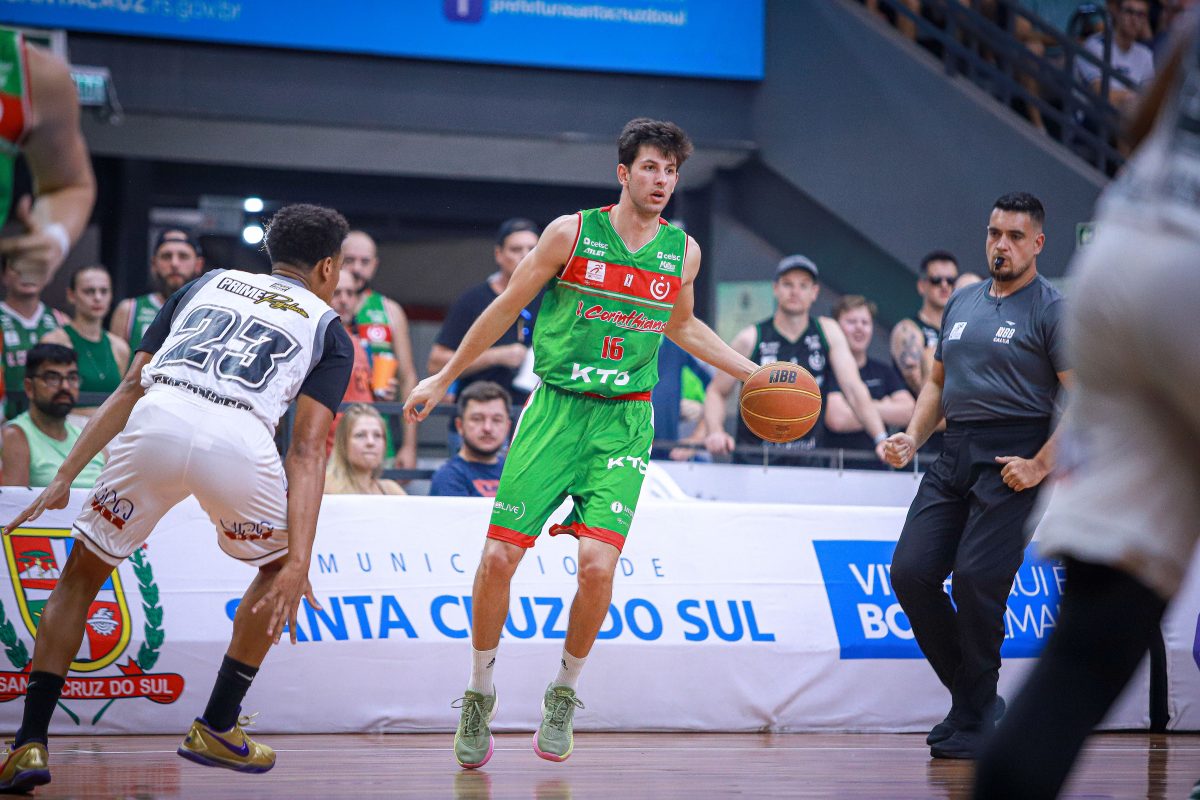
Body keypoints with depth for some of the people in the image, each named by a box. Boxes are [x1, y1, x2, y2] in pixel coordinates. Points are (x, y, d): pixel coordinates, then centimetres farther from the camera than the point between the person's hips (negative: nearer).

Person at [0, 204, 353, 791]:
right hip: (239, 441, -2)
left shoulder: (207, 284, 32)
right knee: (282, 564, 29)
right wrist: (298, 565, 2)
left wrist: (64, 478, 23)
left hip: (156, 422, 2)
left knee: (81, 577, 21)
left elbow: (128, 389, 22)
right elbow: (306, 450, 9)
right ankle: (216, 728, 26)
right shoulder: (328, 329, 23)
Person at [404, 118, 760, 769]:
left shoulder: (682, 251, 6)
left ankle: (563, 696, 8)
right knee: (500, 556, -7)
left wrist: (754, 374, 21)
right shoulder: (571, 233, -4)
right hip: (555, 409, -1)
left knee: (598, 562, -15)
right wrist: (443, 379, 8)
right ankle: (480, 698, 13)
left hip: (623, 423, 1)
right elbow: (506, 308, 5)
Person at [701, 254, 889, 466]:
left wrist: (881, 440, -10)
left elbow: (854, 389, 1)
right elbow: (717, 392, 6)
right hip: (754, 458, -2)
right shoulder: (751, 339, 1)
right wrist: (716, 432, -14)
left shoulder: (828, 332, 6)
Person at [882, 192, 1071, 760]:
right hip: (954, 457, 7)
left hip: (1011, 461, -7)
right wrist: (912, 438, 9)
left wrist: (1040, 466, -17)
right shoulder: (962, 304, 18)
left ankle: (972, 719, -2)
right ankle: (972, 693, 13)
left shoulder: (1052, 311, -3)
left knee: (975, 580, -15)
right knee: (910, 571, -3)